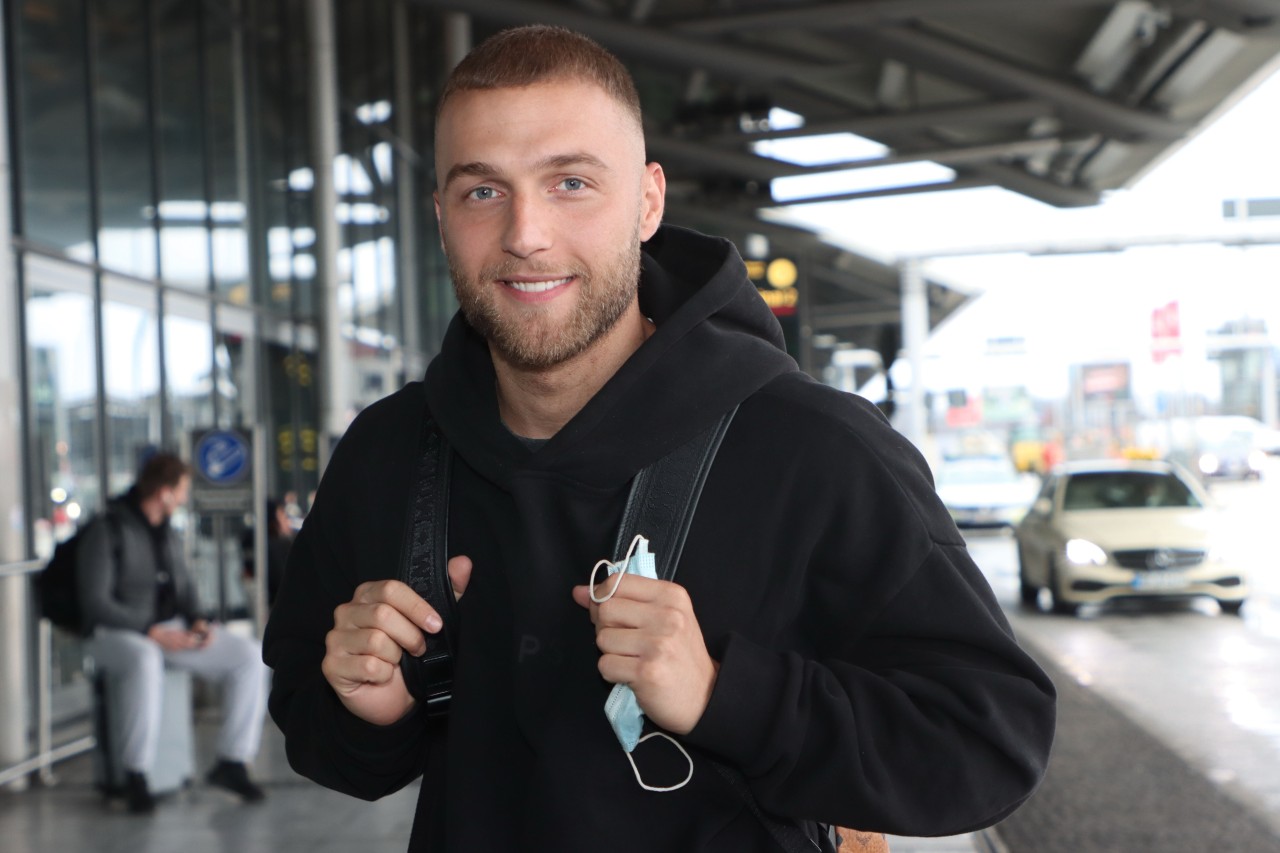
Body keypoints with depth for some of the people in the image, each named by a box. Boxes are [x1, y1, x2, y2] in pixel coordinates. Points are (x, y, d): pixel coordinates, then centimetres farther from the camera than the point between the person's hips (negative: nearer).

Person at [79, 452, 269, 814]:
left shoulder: (169, 535, 15)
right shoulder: (106, 532, -9)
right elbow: (95, 603, -15)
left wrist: (197, 621, -3)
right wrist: (152, 633, -22)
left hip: (171, 628, 7)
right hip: (117, 633, -7)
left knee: (251, 656, -11)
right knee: (145, 661, -43)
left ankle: (231, 763, -6)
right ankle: (135, 776, -33)